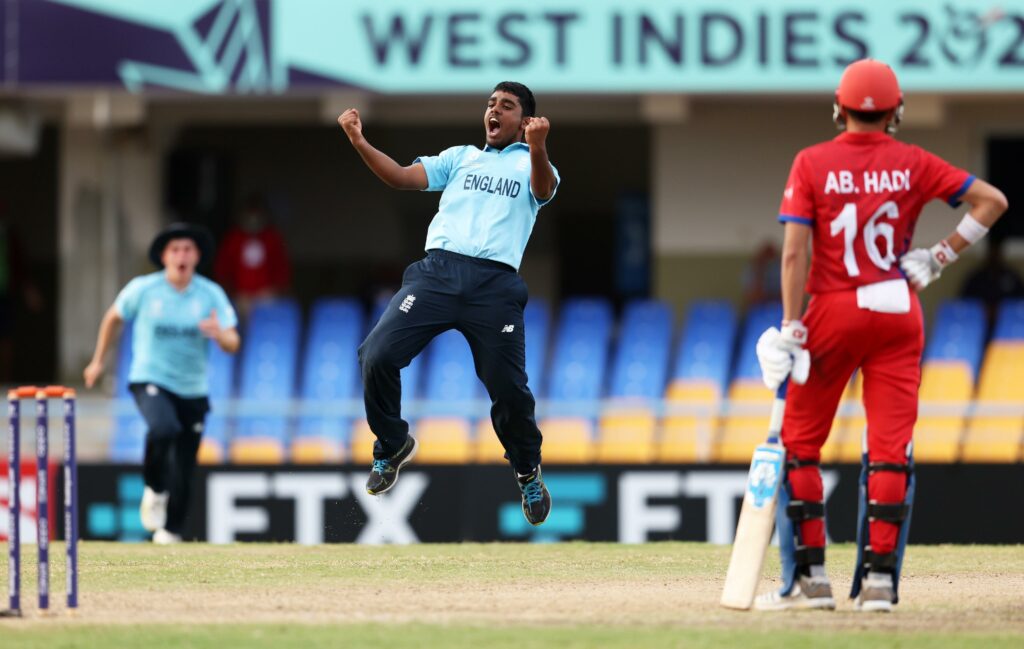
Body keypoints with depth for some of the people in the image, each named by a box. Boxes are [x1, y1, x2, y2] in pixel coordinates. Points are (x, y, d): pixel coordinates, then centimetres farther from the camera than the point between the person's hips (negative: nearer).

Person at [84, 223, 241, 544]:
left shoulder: (211, 295, -4)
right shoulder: (143, 289, -6)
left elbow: (233, 344, -9)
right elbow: (114, 317, 12)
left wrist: (219, 335, -32)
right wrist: (98, 360, 17)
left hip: (193, 389, 2)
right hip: (150, 381, -2)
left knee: (183, 471, 5)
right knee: (163, 428, -34)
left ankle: (170, 532, 26)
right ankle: (154, 490, -8)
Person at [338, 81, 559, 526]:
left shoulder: (529, 164, 16)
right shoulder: (460, 157, 24)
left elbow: (544, 189, -8)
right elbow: (404, 177, 12)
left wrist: (537, 149, -30)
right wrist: (360, 144, -4)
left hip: (495, 283, -2)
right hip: (438, 270, 2)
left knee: (508, 388, -6)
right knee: (377, 356, -14)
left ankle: (528, 472, 21)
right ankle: (392, 446, 10)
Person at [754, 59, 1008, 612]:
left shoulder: (812, 164, -4)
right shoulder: (913, 165, 1)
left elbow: (795, 251, -10)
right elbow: (992, 201, -2)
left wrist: (791, 330, -10)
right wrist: (939, 257, 3)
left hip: (833, 312, -2)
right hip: (898, 315, 2)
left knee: (799, 443, 8)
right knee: (890, 451, 4)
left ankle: (808, 579, 4)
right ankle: (879, 579, -1)